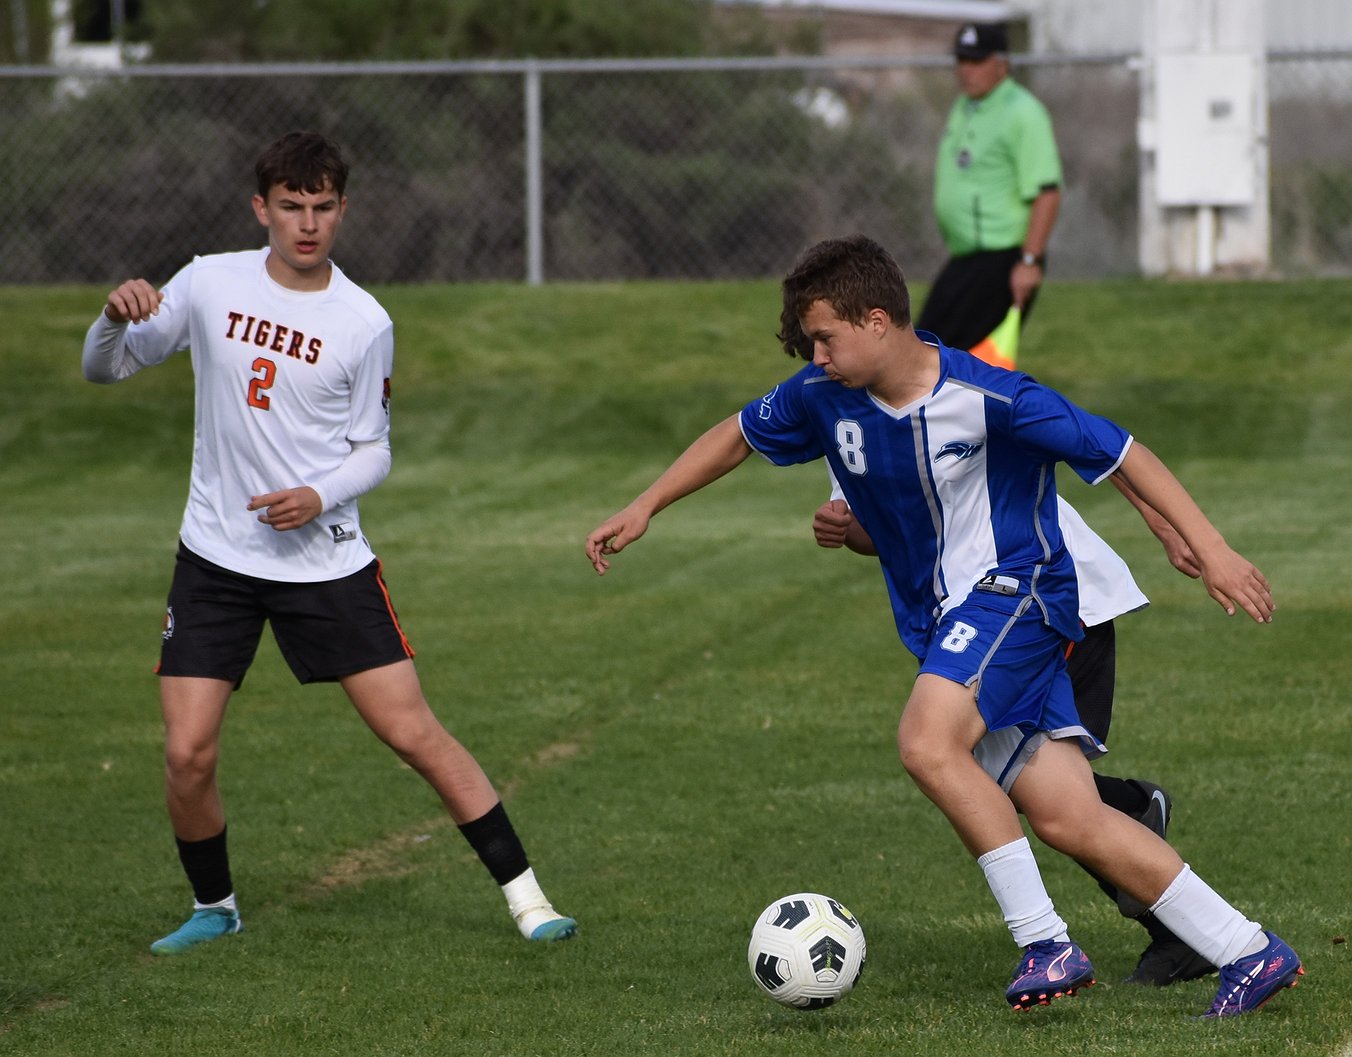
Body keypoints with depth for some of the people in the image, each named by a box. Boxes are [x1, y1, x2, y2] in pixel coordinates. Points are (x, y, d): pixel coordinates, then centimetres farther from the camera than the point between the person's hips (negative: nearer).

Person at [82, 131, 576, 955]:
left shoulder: (365, 324, -4)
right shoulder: (210, 284, -1)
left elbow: (373, 451, 3)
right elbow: (107, 369, 6)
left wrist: (319, 498, -18)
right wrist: (118, 316, -17)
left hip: (326, 557, -1)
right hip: (216, 553, 1)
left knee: (414, 733, -5)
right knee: (188, 755, -6)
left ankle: (524, 893, 4)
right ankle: (214, 907, 20)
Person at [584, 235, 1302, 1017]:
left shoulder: (987, 398, -20)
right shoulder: (824, 396, -2)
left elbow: (1117, 451, -14)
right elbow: (740, 436, 18)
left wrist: (1209, 548, -16)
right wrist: (645, 508, 17)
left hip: (1013, 587, -6)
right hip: (942, 617, 6)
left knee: (927, 742, -30)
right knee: (1066, 820, -3)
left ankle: (1045, 943, -21)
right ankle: (1251, 953, 2)